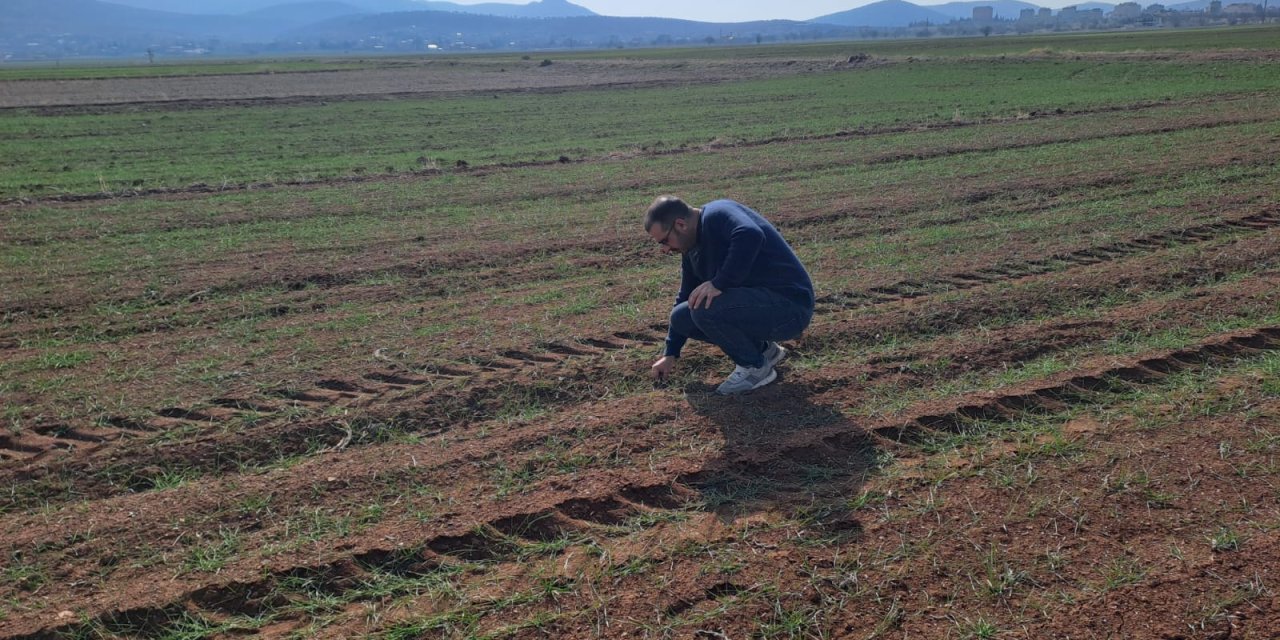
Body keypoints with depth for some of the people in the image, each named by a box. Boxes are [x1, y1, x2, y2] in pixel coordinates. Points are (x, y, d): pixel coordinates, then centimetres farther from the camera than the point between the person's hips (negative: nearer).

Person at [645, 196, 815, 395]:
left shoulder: (717, 216, -18)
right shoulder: (692, 249, 11)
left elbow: (750, 236, -40)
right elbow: (685, 298, 20)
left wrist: (719, 283, -34)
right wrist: (670, 354, 22)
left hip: (791, 306, -10)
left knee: (704, 308, -28)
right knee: (681, 316, 5)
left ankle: (756, 367, -4)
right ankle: (762, 349, 15)